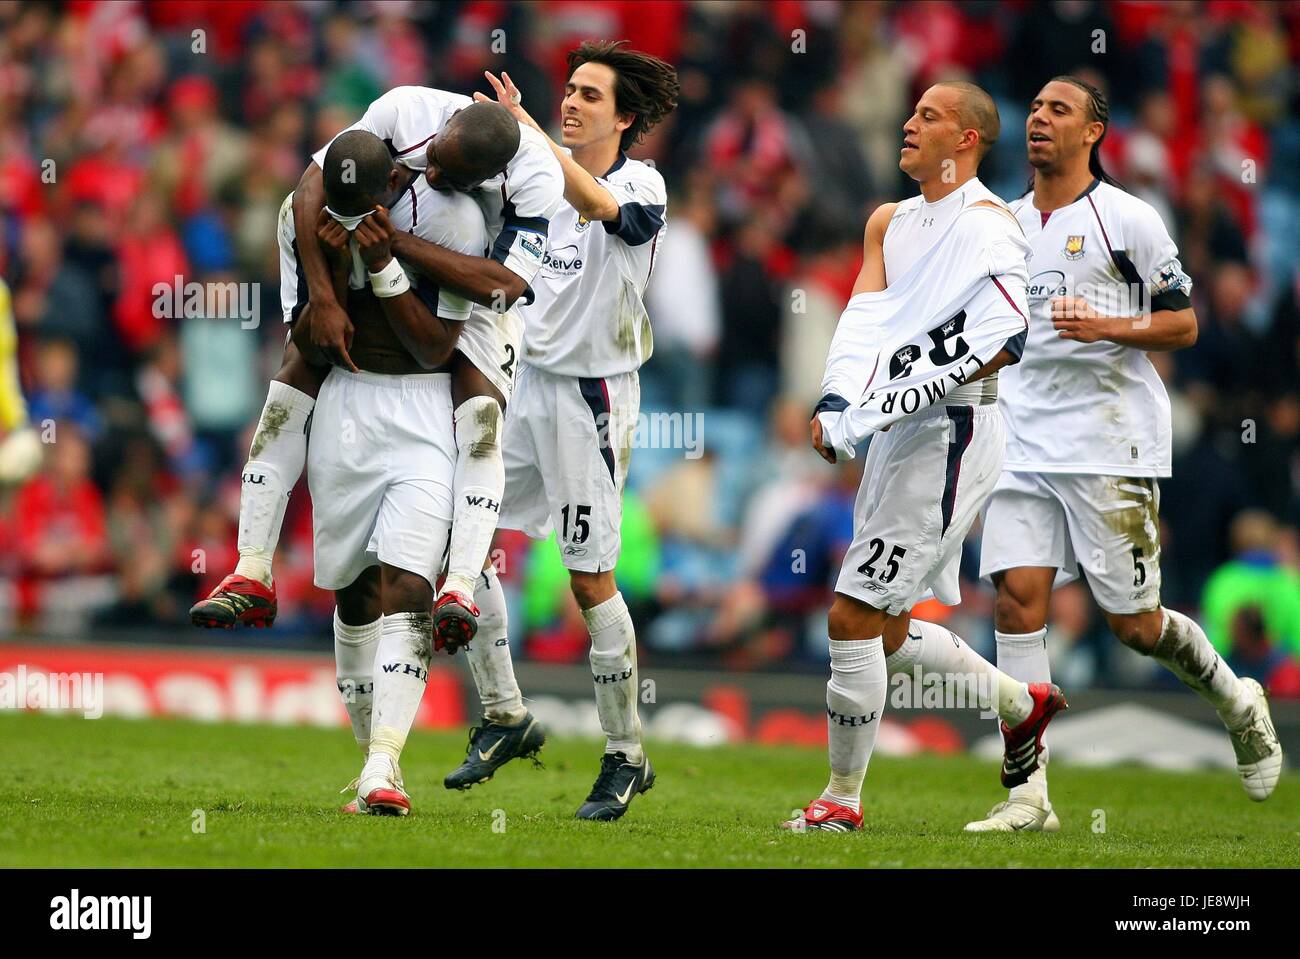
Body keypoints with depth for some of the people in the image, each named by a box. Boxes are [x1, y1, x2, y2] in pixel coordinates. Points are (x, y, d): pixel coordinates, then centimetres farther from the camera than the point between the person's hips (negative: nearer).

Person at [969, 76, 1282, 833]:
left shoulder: (1128, 219, -4)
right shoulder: (1008, 224, 13)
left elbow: (1184, 323, -3)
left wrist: (1106, 327, -17)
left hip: (1112, 444, -5)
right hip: (1024, 445, 5)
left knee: (1134, 623, -1)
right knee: (1018, 597, -10)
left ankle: (1238, 702, 29)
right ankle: (1030, 794, -10)